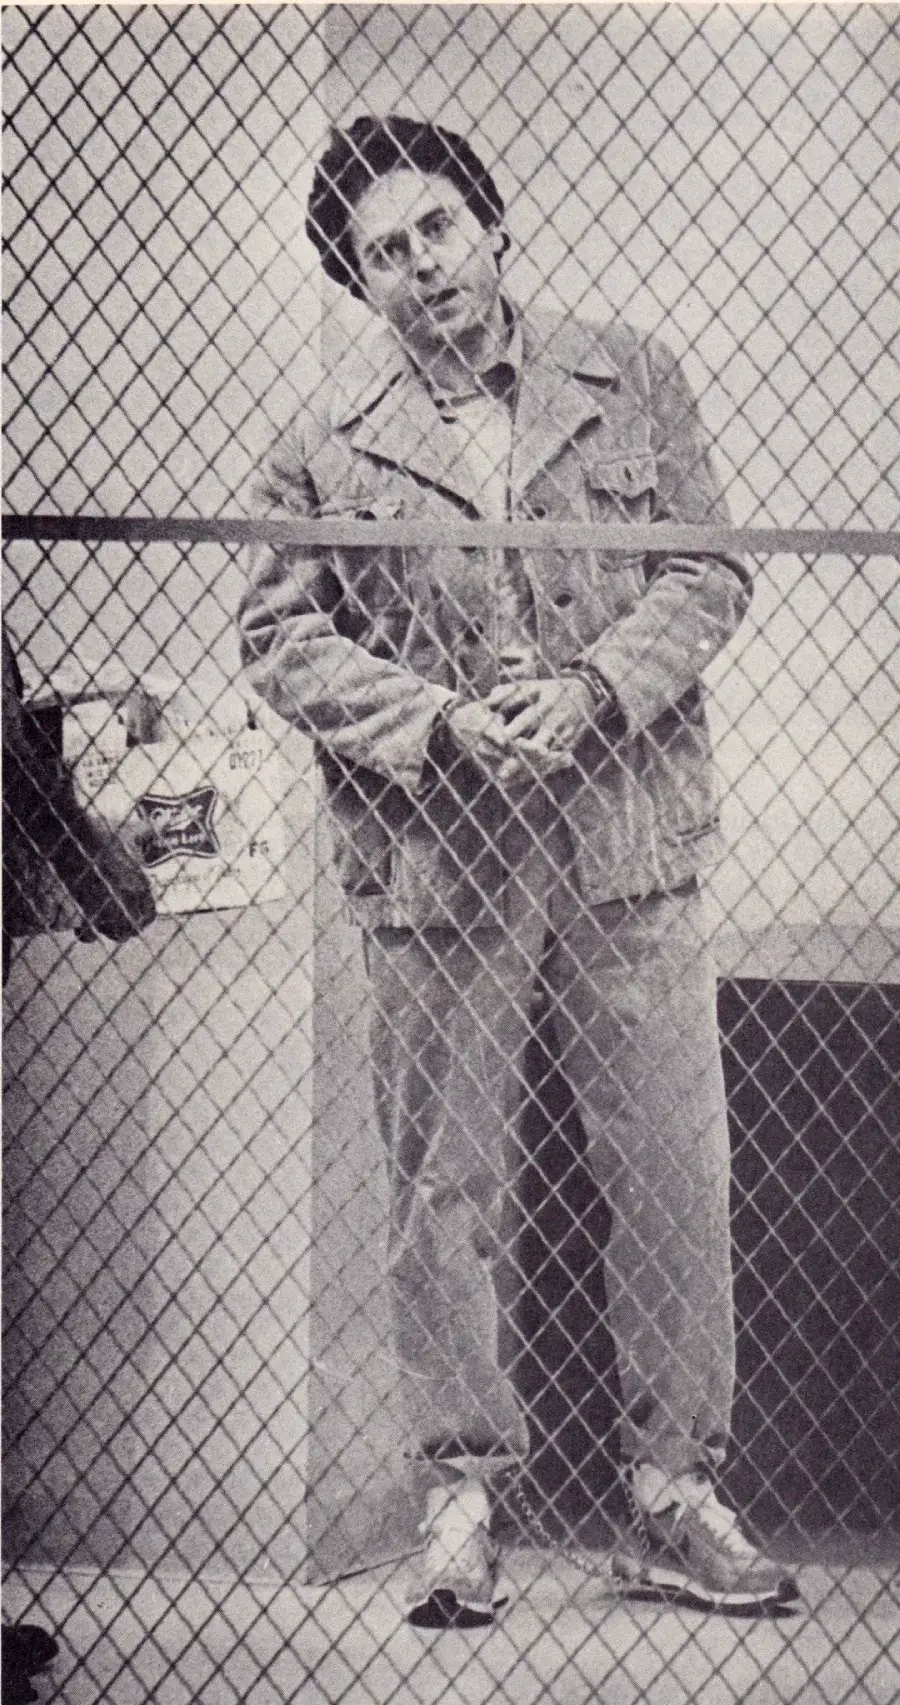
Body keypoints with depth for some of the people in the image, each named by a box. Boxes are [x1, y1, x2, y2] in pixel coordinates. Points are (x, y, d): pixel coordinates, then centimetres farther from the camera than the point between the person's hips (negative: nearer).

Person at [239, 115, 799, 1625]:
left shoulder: (629, 383, 6)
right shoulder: (329, 441, 3)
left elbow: (706, 572, 4)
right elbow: (280, 636, 3)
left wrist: (593, 691, -12)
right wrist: (436, 727, -11)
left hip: (627, 840, 1)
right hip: (434, 858, -1)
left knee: (676, 1176, 2)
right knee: (442, 1189, 5)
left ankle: (672, 1499, 14)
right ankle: (463, 1496, 18)